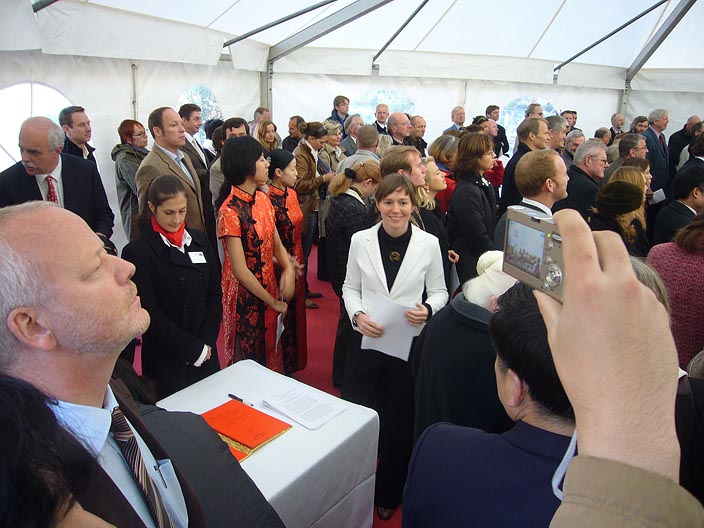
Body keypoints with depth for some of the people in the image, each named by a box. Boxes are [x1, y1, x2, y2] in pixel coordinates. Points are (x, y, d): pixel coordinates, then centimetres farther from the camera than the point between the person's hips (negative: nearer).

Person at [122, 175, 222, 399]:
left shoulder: (199, 240, 5)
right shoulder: (137, 252, -10)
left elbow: (215, 294, 6)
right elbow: (149, 313, -12)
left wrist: (206, 342, -5)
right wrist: (193, 349, -11)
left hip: (206, 354, 4)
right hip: (166, 361, -4)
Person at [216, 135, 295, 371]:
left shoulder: (263, 199, 1)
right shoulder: (230, 210, -21)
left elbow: (277, 244, 6)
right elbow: (240, 270, -22)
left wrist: (288, 269, -15)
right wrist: (273, 302, -13)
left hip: (269, 287, 7)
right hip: (245, 296, -7)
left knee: (269, 350, 23)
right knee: (248, 362, 12)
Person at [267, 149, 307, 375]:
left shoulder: (291, 194, 5)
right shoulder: (269, 200, -21)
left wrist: (298, 260, 13)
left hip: (296, 264, 8)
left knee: (295, 312, 20)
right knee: (283, 317, 7)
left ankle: (293, 361, 39)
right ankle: (281, 365, 27)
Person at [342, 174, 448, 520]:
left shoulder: (429, 244, -5)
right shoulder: (360, 240, -2)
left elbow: (439, 291, 3)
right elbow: (350, 287, 6)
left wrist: (427, 310, -18)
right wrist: (357, 315, -13)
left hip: (409, 344, 0)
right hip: (366, 340, 1)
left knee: (399, 423, 14)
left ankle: (388, 493, 41)